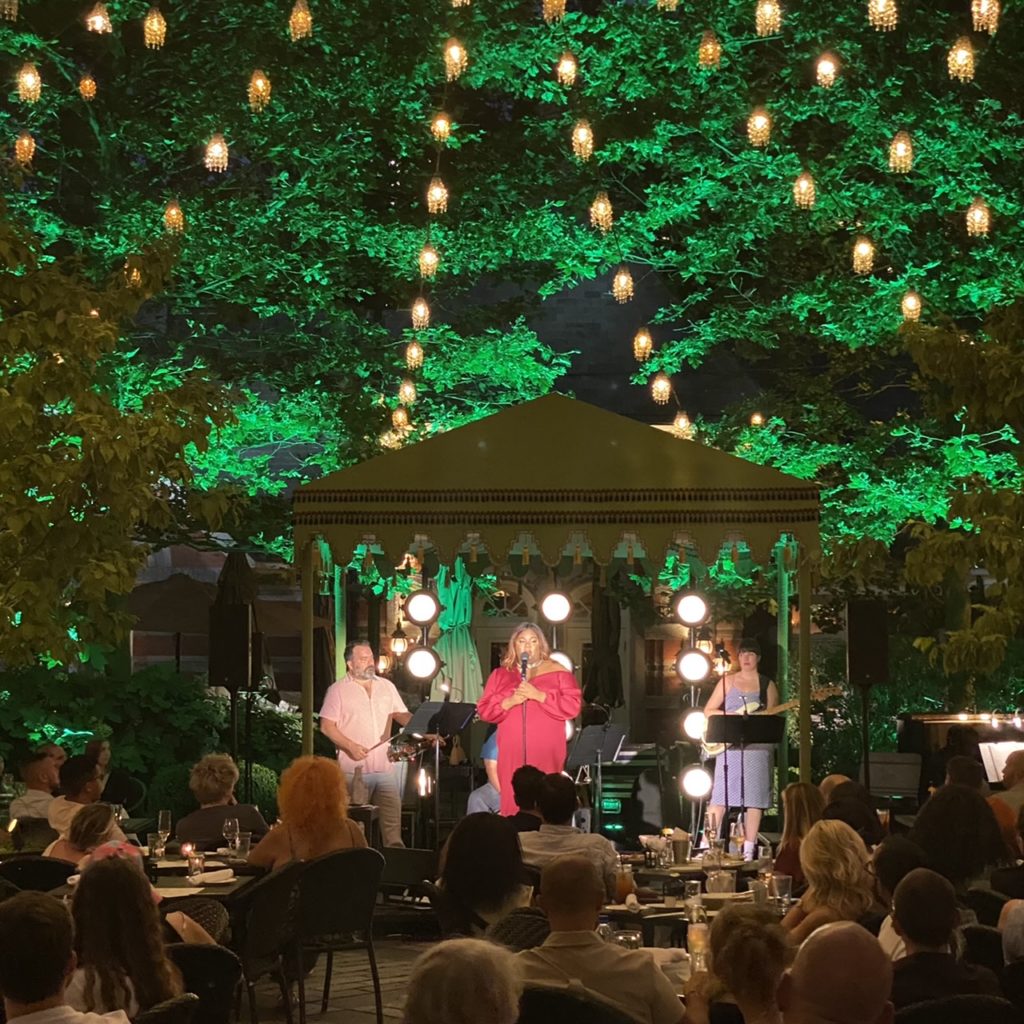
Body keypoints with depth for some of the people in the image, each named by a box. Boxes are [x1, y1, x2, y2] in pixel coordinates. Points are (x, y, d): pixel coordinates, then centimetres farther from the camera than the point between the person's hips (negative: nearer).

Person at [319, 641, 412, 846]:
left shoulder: (386, 686, 13)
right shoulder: (338, 690, 0)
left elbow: (401, 715, 13)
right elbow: (326, 726, -4)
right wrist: (350, 746, -15)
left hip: (385, 766, 4)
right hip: (355, 769, -4)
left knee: (393, 819, 1)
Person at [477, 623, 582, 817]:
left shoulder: (556, 672, 6)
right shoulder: (501, 674, 13)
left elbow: (573, 706, -5)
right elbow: (484, 710, 7)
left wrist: (540, 696, -15)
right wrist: (508, 702, -11)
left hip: (546, 755, -2)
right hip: (512, 755, 2)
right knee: (513, 804, -3)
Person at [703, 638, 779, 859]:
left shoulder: (767, 685, 9)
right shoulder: (728, 681, 10)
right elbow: (708, 711, 8)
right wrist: (731, 715, -8)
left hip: (757, 747, 0)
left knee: (754, 798, -2)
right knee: (720, 795, -5)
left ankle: (749, 851, 2)